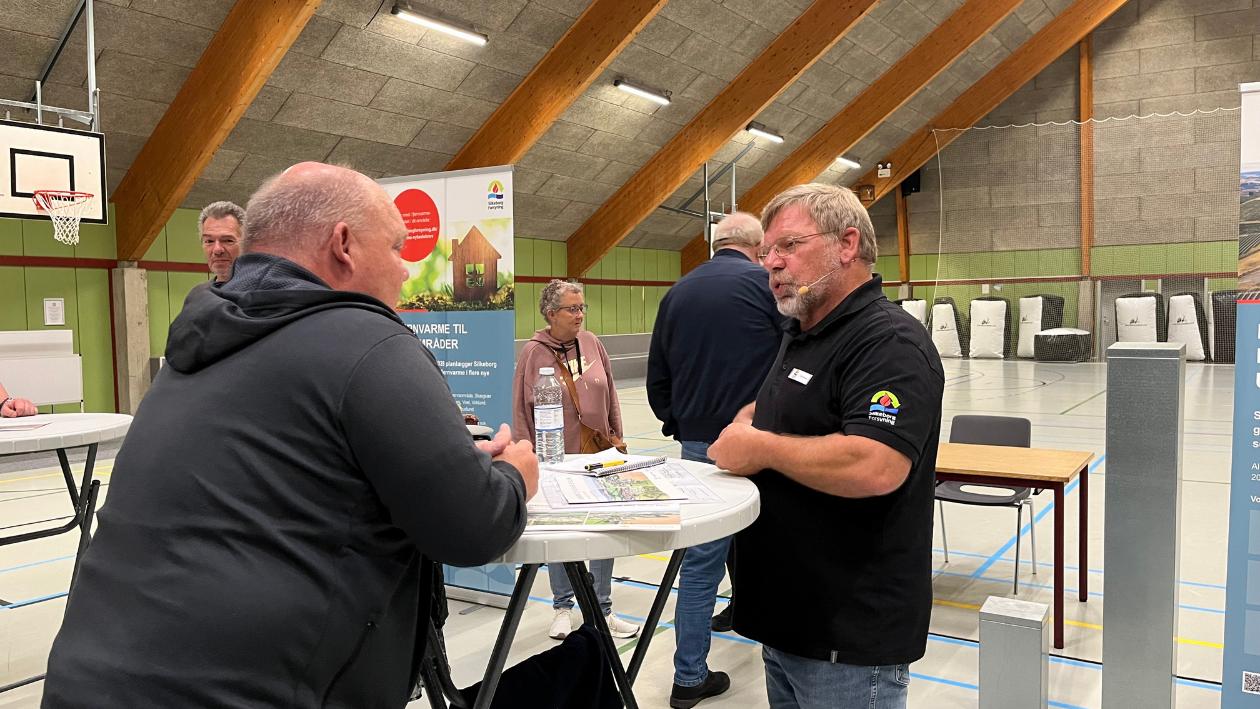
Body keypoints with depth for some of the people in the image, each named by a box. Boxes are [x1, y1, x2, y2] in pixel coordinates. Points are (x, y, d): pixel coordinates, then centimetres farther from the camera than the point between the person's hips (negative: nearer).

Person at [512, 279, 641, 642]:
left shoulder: (591, 343, 2)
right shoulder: (533, 352, -8)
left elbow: (610, 396, 9)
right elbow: (522, 410, -5)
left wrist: (616, 439, 9)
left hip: (598, 455, 3)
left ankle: (603, 609, 26)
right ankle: (563, 608, 29)